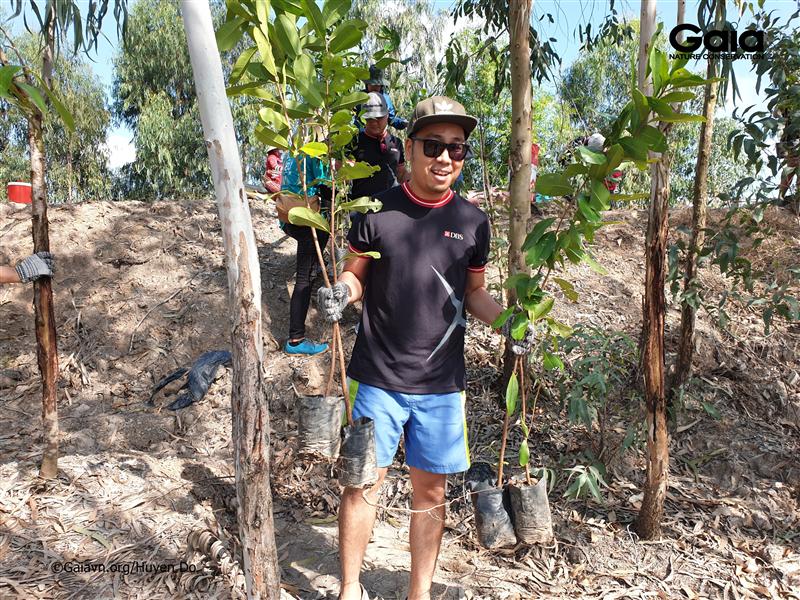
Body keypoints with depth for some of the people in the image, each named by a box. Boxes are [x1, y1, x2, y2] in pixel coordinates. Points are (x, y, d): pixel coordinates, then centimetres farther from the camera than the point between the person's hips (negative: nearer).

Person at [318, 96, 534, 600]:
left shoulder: (472, 221, 1)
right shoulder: (377, 211, -5)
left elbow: (474, 293, 10)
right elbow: (355, 276, 4)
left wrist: (507, 320, -9)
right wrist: (340, 293, -19)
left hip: (442, 385, 2)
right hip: (378, 378, -1)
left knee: (431, 491, 13)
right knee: (364, 483, 9)